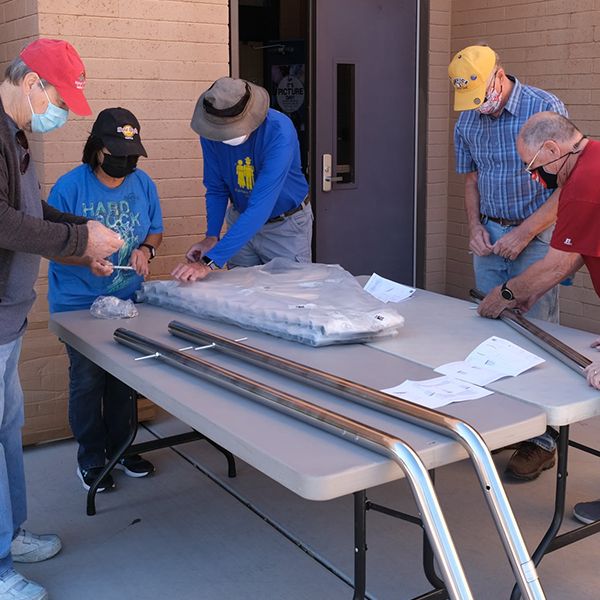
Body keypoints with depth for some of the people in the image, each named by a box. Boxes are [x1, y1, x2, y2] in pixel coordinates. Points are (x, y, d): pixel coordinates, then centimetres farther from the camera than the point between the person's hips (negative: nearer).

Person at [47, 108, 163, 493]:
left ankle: (121, 447, 30)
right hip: (79, 304, -4)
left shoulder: (142, 183, -1)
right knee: (87, 381, 2)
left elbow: (156, 230, 10)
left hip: (129, 299, 4)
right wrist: (87, 259, -29)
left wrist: (146, 250, -12)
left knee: (123, 377, 13)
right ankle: (91, 458, 19)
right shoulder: (70, 187, -13)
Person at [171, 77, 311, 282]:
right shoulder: (211, 132, -18)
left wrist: (210, 262, -44)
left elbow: (260, 206, -39)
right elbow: (216, 189, -4)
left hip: (286, 225, -4)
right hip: (241, 220, 4)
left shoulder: (279, 132, -33)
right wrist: (211, 236, -21)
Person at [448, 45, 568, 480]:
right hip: (490, 237, 6)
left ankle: (543, 440, 8)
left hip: (535, 236, -6)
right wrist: (475, 226, 1)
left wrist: (523, 233, -17)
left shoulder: (545, 108, -12)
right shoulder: (467, 122, 6)